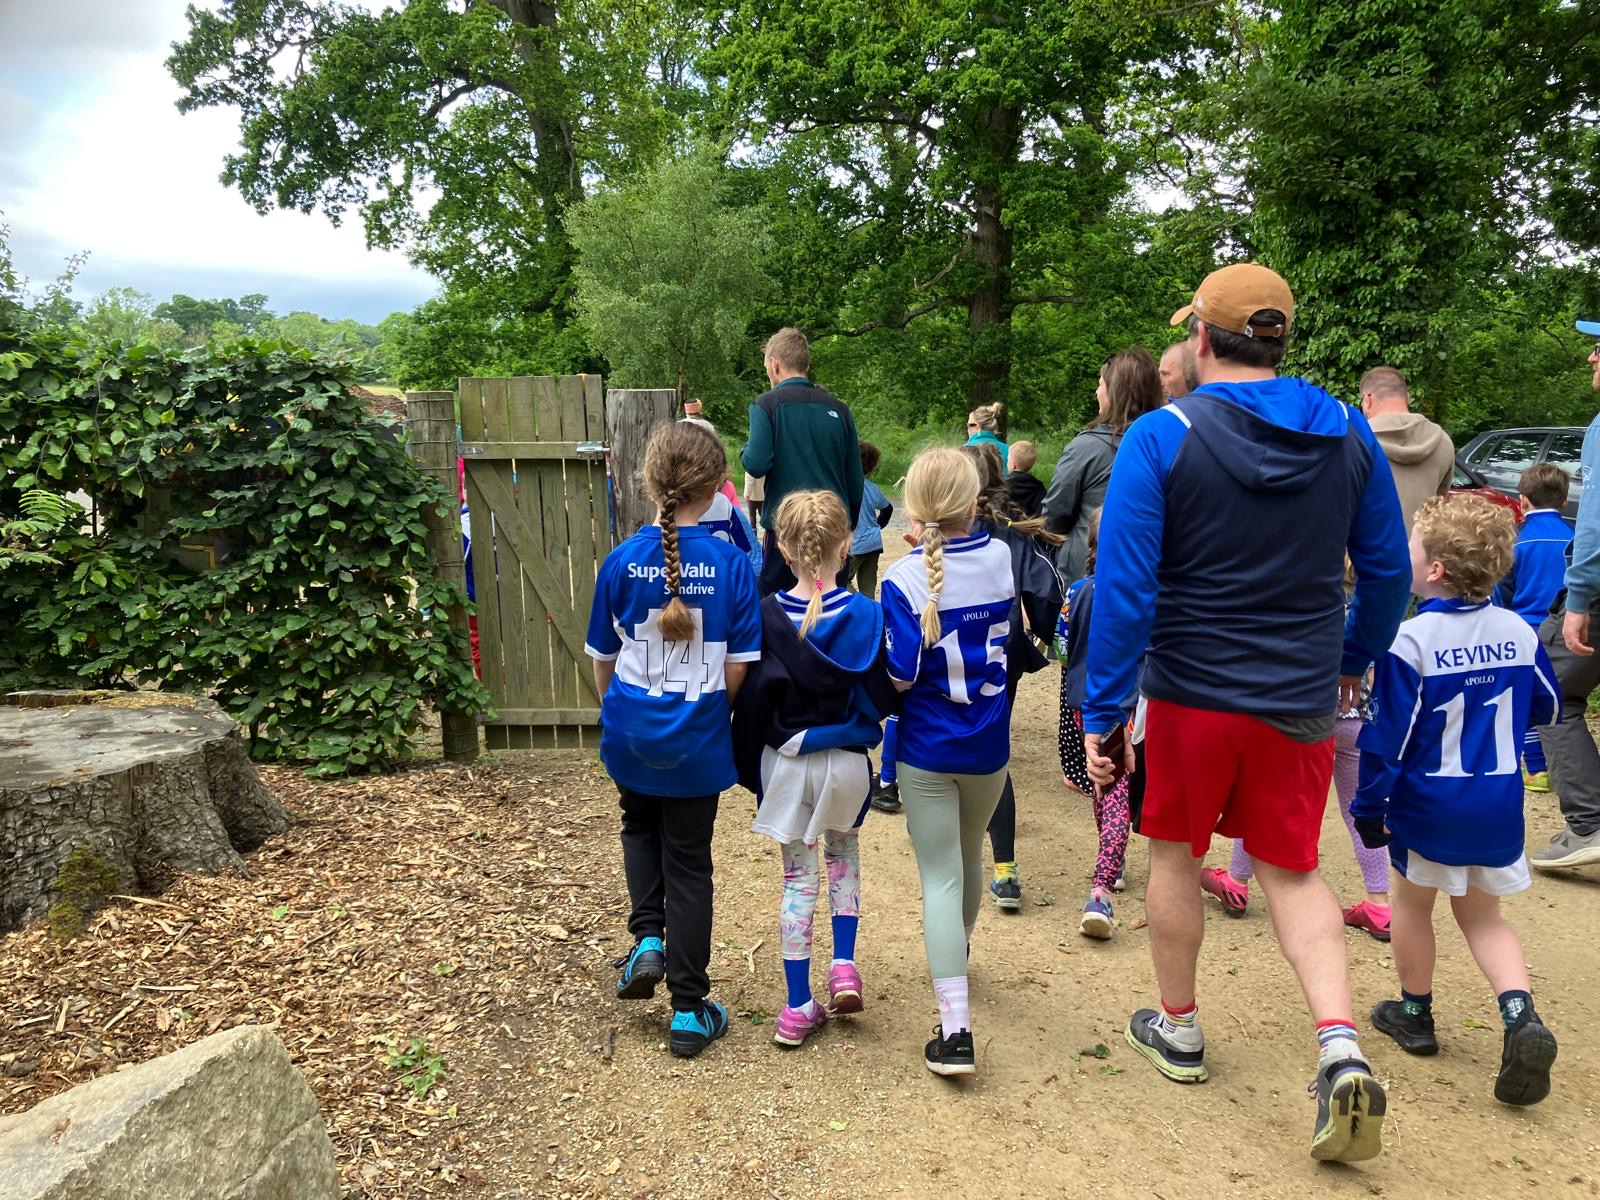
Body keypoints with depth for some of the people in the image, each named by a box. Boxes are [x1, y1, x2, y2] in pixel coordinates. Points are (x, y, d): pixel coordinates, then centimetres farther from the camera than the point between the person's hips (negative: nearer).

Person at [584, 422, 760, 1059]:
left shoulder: (621, 562, -9)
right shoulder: (731, 564, -14)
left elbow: (603, 660, 1)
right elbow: (738, 669, -11)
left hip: (632, 735, 2)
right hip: (697, 741, -1)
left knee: (640, 827, 31)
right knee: (689, 862, 12)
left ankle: (647, 940, 14)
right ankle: (689, 1012, 20)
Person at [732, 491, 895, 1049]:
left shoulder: (767, 616, -12)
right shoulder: (866, 615, -12)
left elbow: (749, 700, -9)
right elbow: (884, 697, -10)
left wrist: (748, 768, 3)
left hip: (785, 764, 0)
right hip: (845, 761, 1)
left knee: (797, 877, 11)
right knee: (844, 853, 27)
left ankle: (799, 1008, 16)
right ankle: (844, 965, 17)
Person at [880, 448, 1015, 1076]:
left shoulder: (904, 579, -17)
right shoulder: (1001, 558, -4)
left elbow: (901, 676, -20)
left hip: (927, 748, -4)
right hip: (989, 742, 4)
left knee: (941, 877, 1)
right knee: (969, 857, 25)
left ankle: (955, 1030, -3)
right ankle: (957, 951, 50)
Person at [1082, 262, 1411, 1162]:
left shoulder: (1164, 437, -13)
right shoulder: (1348, 433, 0)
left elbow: (1124, 587, -17)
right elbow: (1389, 569, 8)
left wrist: (1103, 713, -12)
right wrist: (1354, 659, 24)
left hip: (1191, 691, -3)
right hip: (1302, 699, 4)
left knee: (1176, 857, 17)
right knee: (1293, 872, 17)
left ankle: (1180, 1030, 33)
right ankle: (1342, 1049, 2)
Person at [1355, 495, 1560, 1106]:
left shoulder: (1411, 640, -19)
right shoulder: (1518, 632, -2)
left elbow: (1388, 734, -17)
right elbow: (1547, 708, 13)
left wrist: (1369, 808, -9)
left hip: (1428, 804, -4)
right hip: (1499, 806, 5)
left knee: (1412, 902, 17)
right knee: (1483, 916, 19)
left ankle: (1414, 1013, 31)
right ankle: (1521, 1017, -1)